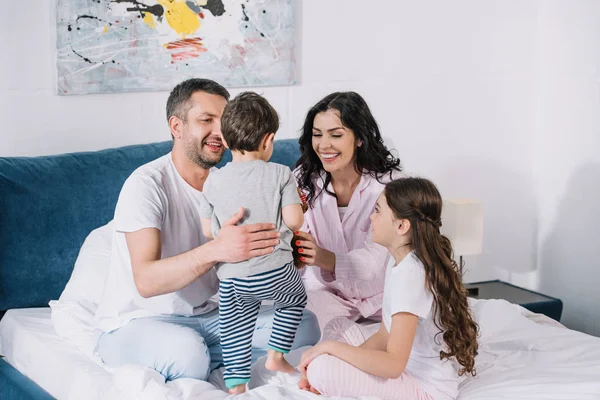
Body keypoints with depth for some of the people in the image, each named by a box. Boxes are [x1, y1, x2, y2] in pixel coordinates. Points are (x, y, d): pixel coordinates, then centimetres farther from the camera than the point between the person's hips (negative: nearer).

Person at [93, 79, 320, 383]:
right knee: (187, 354, -39)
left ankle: (202, 356, -8)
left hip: (205, 316, 7)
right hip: (137, 322, -6)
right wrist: (215, 251, -45)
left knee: (304, 325, -9)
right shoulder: (147, 184, -17)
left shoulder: (226, 183, 4)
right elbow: (146, 281, -30)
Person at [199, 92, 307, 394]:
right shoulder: (280, 174, -5)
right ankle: (276, 355, 26)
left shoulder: (214, 182, 3)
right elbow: (294, 221, -9)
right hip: (275, 271, -1)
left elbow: (208, 231, 7)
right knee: (296, 299, 28)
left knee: (234, 330, 15)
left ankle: (236, 385, 15)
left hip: (231, 278, 2)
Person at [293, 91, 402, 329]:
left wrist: (327, 258, -42)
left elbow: (379, 257, -22)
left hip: (379, 288, 0)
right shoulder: (304, 179, -6)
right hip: (325, 289, 0)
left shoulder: (387, 181, -14)